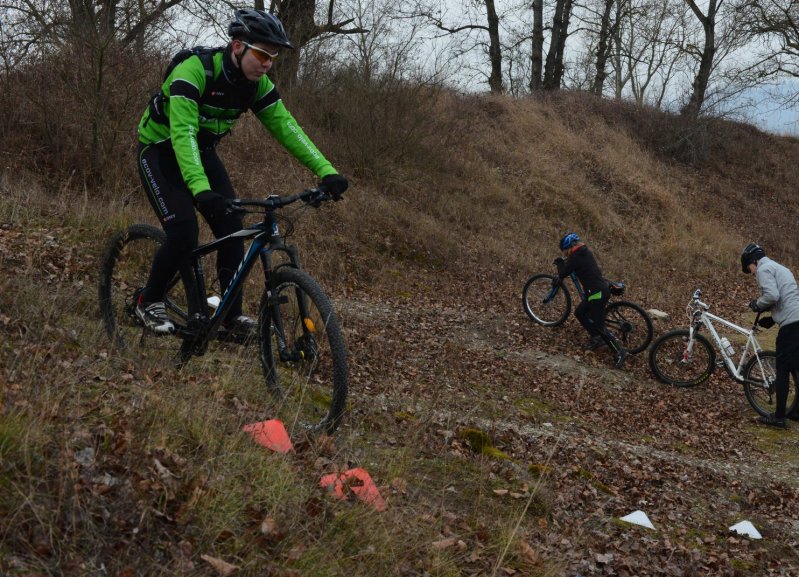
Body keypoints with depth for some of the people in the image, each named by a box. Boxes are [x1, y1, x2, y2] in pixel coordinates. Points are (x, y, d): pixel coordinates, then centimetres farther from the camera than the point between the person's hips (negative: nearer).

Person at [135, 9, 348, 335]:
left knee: (231, 227, -7)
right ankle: (149, 302, 4)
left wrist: (326, 171, -25)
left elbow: (285, 126, -13)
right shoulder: (193, 71, -32)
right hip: (160, 150, -6)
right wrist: (200, 189, -55)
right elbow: (182, 132, -41)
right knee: (184, 233, -20)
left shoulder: (256, 83, -12)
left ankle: (232, 314, 3)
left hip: (202, 151, 6)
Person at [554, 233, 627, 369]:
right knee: (579, 312, 20)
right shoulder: (585, 252, 11)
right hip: (602, 289, 10)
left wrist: (560, 262, 10)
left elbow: (563, 273, -7)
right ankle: (597, 338, 24)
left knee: (599, 327, -4)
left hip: (597, 294, -10)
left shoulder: (576, 258, -17)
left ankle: (619, 352, -2)